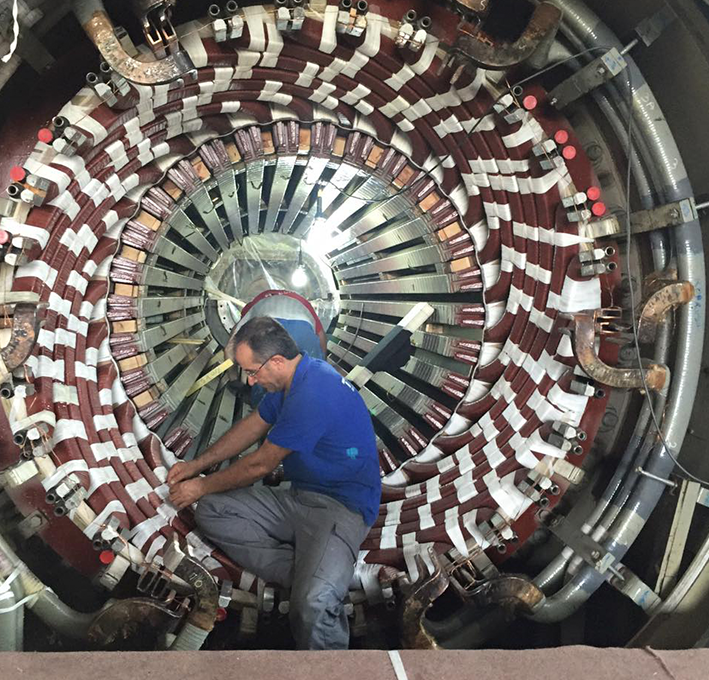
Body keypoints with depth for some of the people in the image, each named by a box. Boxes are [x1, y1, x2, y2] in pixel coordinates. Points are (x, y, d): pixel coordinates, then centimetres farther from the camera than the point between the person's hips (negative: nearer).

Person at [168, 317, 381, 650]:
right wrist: (196, 465, 23)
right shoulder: (291, 379, 8)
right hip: (298, 497, 11)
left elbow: (260, 464, -12)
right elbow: (252, 426, 24)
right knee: (210, 511, -6)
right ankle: (306, 574, -13)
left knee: (312, 605, -37)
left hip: (342, 506, -11)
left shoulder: (313, 394, -23)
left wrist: (202, 486, 4)